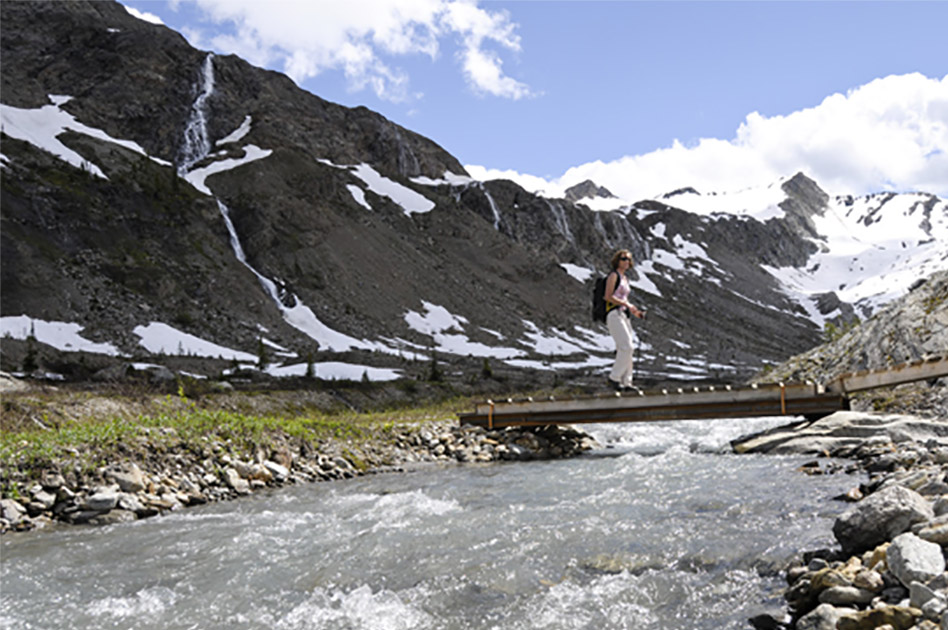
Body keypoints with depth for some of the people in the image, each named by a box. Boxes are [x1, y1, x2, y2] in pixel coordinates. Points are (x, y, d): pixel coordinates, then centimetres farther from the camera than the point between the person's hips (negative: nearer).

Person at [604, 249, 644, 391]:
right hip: (614, 314, -9)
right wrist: (627, 304, -17)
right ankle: (614, 377, -10)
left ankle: (626, 382, 6)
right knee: (626, 347, -17)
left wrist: (633, 311, 13)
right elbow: (608, 296, -15)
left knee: (627, 349, 5)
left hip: (623, 315, 9)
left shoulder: (625, 278, 21)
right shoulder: (613, 276, -5)